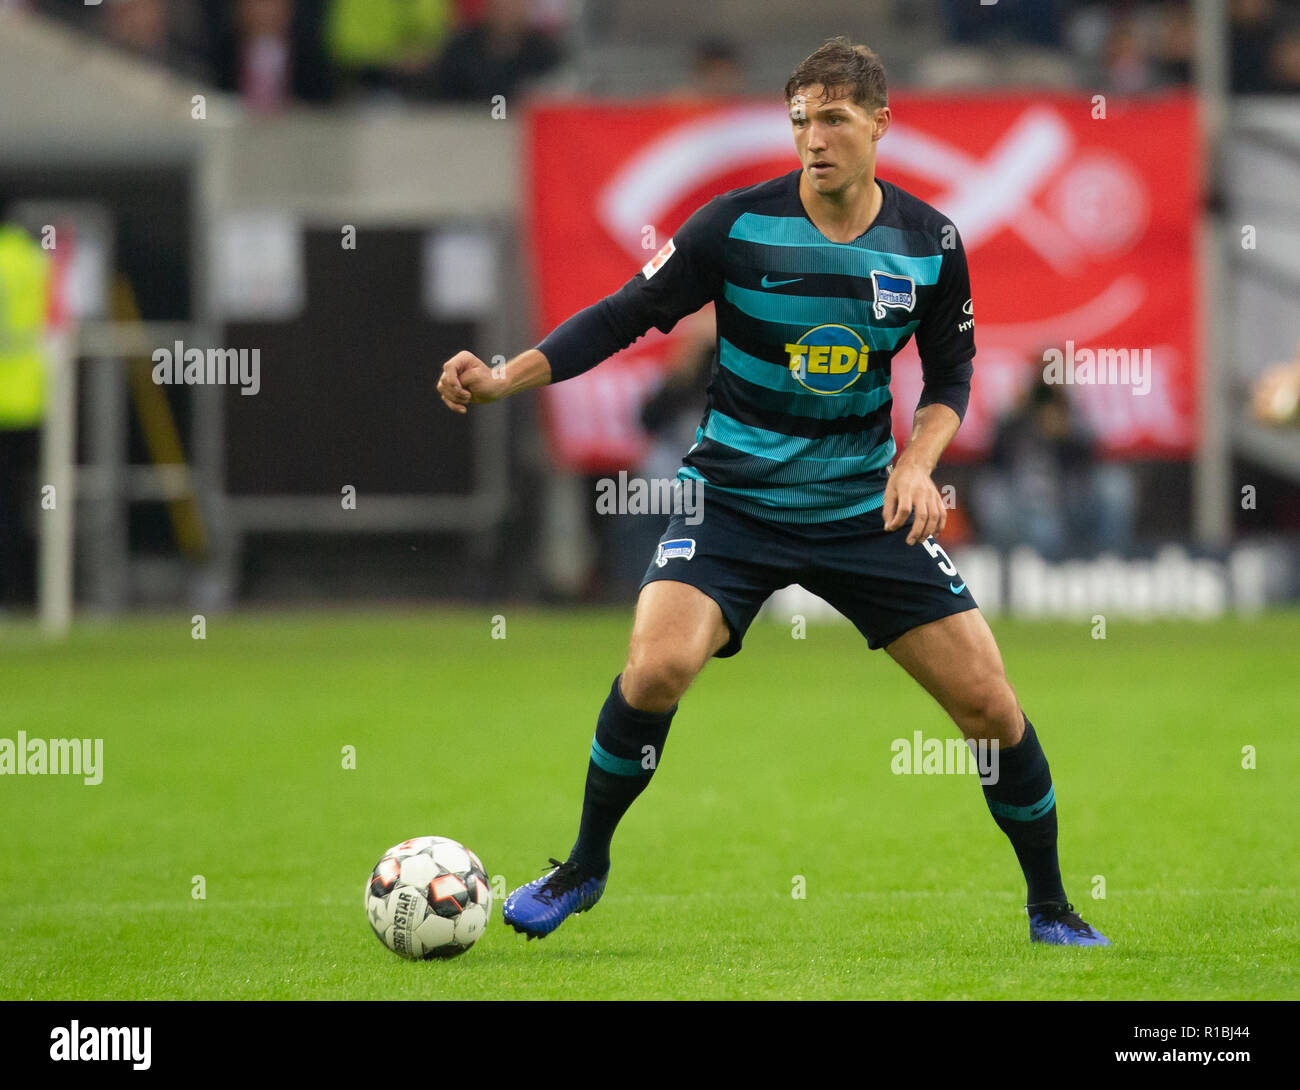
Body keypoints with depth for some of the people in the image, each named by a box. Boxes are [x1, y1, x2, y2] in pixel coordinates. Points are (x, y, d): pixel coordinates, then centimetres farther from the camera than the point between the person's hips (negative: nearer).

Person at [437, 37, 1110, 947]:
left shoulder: (931, 243, -4)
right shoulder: (738, 224, -12)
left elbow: (951, 375, 9)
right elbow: (624, 317, -7)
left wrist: (918, 462, -10)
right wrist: (504, 379, -17)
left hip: (865, 505, 2)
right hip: (734, 494, -2)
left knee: (990, 704, -4)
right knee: (658, 667, -27)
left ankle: (1050, 909, 18)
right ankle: (585, 867, -3)